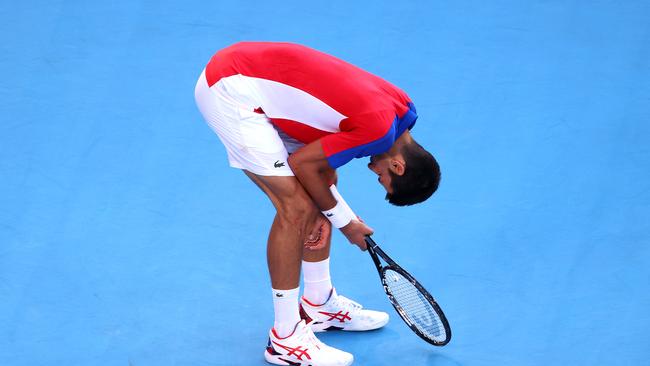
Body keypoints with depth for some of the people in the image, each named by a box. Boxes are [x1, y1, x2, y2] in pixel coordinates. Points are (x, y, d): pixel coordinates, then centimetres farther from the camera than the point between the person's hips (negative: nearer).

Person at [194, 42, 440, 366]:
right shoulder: (379, 129, -22)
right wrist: (343, 220, 0)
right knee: (296, 207, -12)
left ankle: (318, 306, 30)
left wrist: (326, 212, 4)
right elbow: (302, 162, -13)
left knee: (319, 189, 15)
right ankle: (285, 339, -1)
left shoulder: (397, 105, 5)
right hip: (229, 89, -10)